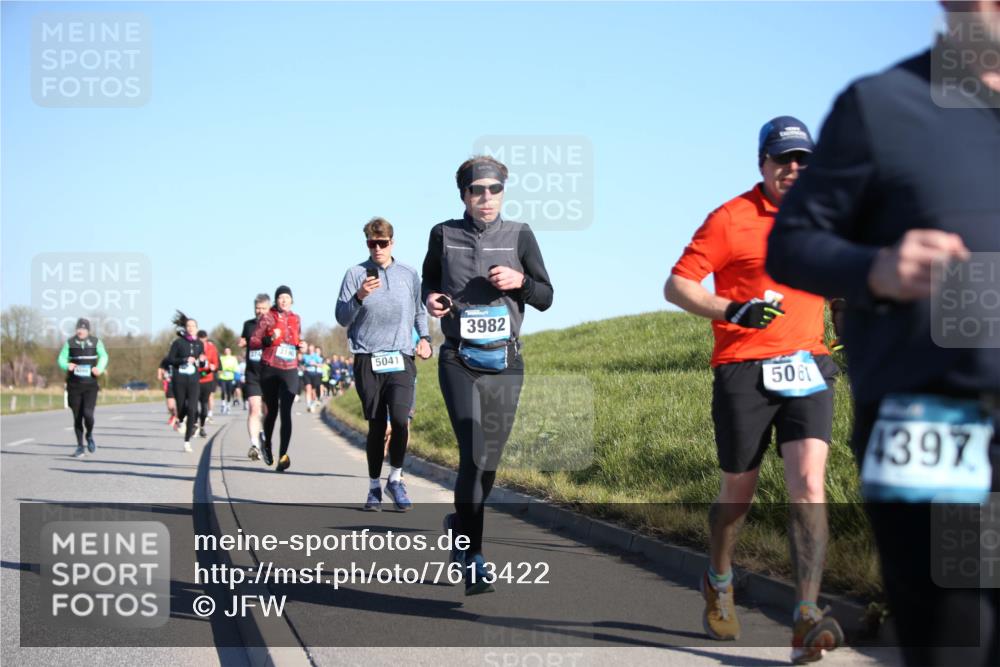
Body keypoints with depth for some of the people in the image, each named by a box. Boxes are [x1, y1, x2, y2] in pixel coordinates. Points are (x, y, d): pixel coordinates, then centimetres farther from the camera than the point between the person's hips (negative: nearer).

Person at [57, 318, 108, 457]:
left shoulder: (96, 342, 3)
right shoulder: (70, 343, 3)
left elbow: (103, 356, 5)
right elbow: (62, 358, 2)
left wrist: (99, 368, -15)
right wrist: (67, 366, -21)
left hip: (90, 384, -1)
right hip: (74, 385, 1)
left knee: (88, 414, -16)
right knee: (77, 417, 3)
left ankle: (89, 436, 14)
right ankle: (80, 447, 16)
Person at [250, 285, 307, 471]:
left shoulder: (296, 319, 13)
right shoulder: (267, 318, 1)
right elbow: (253, 342, -1)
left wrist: (300, 345, 8)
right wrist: (269, 340, -18)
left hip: (290, 370, 2)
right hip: (269, 369, -2)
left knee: (286, 412, -12)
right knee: (272, 410, 9)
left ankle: (283, 455, -19)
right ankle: (266, 443, 38)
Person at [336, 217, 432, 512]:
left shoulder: (409, 274, 8)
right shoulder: (355, 274, 2)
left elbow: (419, 311, 23)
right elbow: (342, 318, 0)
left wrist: (424, 338, 8)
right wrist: (359, 297, -16)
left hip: (401, 358, 1)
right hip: (368, 360, -1)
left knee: (399, 418, -17)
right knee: (376, 426, 2)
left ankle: (395, 479, 0)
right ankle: (374, 487, 16)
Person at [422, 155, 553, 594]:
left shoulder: (519, 236, 3)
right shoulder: (444, 235, 2)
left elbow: (546, 298, 6)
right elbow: (429, 279, 20)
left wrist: (520, 281, -14)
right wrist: (431, 298, -3)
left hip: (505, 364, 2)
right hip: (459, 361, -2)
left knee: (489, 459, 8)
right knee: (474, 454, -16)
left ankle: (459, 524, 35)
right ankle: (472, 558, -9)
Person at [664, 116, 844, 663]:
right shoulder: (730, 219, -4)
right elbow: (676, 286, -6)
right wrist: (735, 309, -19)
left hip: (807, 367, 3)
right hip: (744, 370, -3)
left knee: (808, 485, -14)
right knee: (738, 491, 10)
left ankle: (806, 619, -19)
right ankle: (718, 583, 39)